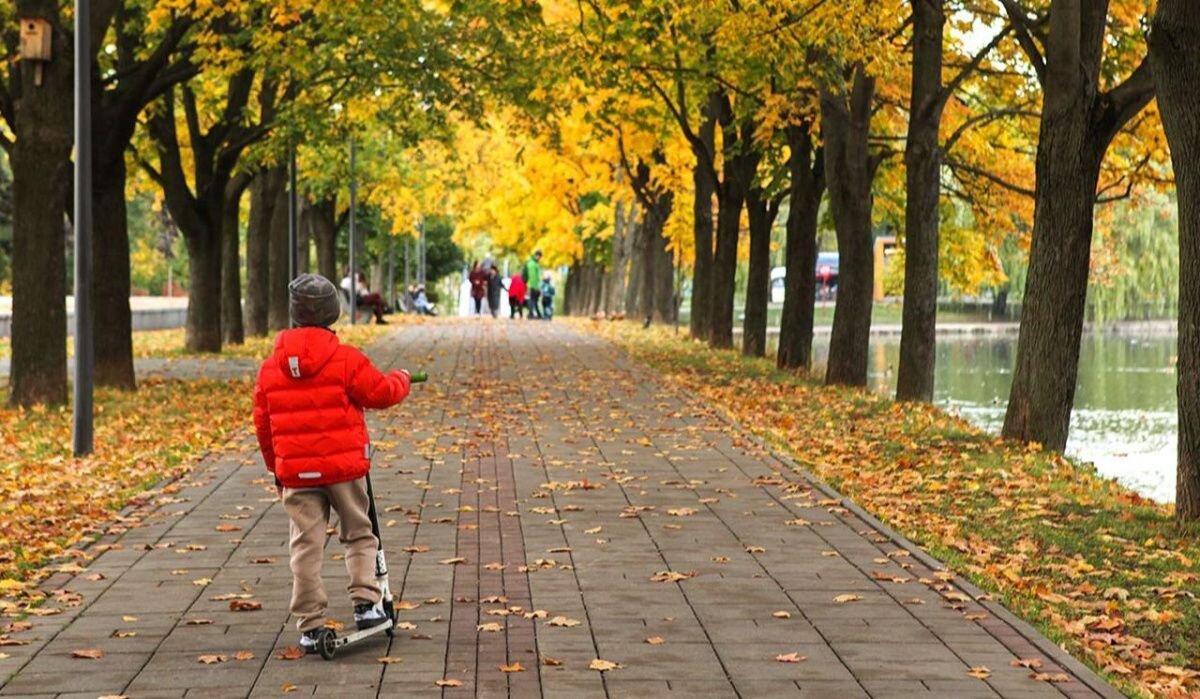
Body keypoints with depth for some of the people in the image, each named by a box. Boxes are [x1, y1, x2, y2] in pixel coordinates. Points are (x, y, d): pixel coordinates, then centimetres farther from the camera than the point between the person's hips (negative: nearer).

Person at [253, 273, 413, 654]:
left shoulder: (271, 368, 2)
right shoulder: (345, 359, -10)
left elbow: (263, 423, 9)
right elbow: (381, 392, -3)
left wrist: (276, 467, 22)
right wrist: (402, 380, 19)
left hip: (295, 472, 2)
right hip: (345, 466, -2)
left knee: (306, 545, 5)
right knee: (359, 535, 16)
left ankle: (310, 626, 4)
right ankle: (365, 603, 6)